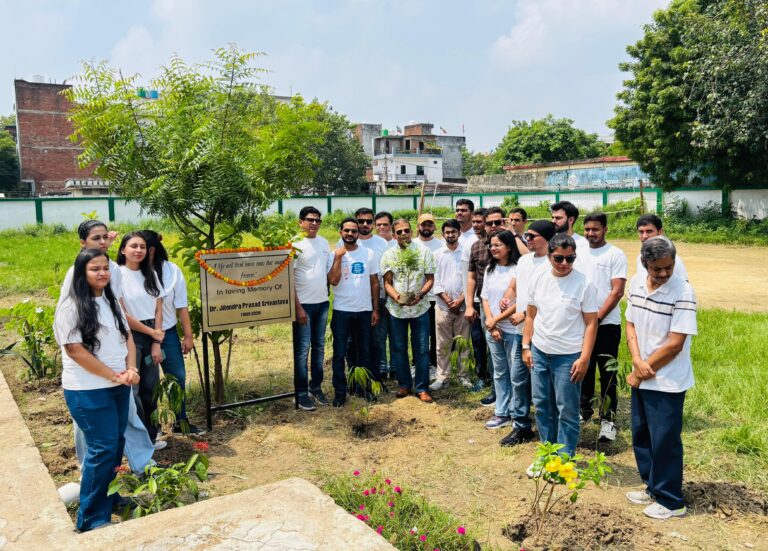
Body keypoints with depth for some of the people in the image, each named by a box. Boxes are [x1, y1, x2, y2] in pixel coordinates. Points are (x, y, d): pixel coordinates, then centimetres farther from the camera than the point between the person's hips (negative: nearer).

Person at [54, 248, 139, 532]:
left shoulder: (111, 301, 10)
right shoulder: (71, 307, -13)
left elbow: (127, 337, 11)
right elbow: (75, 350, -18)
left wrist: (130, 370, -6)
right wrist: (114, 375, -15)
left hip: (119, 387, 7)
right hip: (88, 391, -7)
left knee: (116, 443, 13)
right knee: (102, 449, -5)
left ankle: (110, 498, 32)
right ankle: (91, 519, 8)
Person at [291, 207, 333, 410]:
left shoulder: (323, 242, 7)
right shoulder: (295, 244, -10)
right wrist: (298, 308, -16)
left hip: (322, 302, 6)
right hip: (304, 304, -6)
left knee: (319, 347, 13)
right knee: (302, 350, 0)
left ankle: (315, 386, 26)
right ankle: (301, 392, 10)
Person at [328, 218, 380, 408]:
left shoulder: (369, 254, 3)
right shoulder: (334, 255, -2)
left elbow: (374, 283, 5)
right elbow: (333, 281, -15)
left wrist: (375, 309, 3)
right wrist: (338, 258, -16)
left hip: (364, 310, 2)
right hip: (342, 311, -2)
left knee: (364, 352, 13)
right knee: (340, 353, 3)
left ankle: (364, 386, 28)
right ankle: (340, 391, 13)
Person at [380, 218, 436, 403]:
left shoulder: (424, 252, -1)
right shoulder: (388, 255, 2)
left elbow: (430, 279, -2)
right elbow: (387, 282, 1)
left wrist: (420, 294, -19)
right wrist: (396, 296, -18)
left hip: (420, 308, -1)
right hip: (396, 309, 1)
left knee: (421, 349, 2)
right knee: (399, 348, 10)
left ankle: (422, 388, 12)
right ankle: (404, 384, 25)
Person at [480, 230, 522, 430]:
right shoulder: (490, 269, 8)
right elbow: (485, 298, 9)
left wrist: (496, 319, -10)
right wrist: (491, 325, -2)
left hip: (513, 330, -6)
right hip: (493, 330, 6)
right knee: (499, 373, 15)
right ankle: (501, 413, 25)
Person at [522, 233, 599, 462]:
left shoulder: (584, 284, -10)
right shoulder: (539, 279, 2)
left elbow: (591, 323, -9)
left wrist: (584, 359, -13)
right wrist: (526, 347, 7)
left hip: (568, 356, -5)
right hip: (539, 352, 5)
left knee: (566, 410, 3)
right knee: (542, 405, 14)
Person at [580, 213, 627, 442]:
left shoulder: (615, 254, -5)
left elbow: (617, 291, -10)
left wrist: (597, 317, -13)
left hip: (607, 324, -4)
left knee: (607, 374, 1)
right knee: (584, 369, 14)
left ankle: (607, 419, 9)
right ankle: (585, 410, 28)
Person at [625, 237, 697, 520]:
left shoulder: (683, 292, -19)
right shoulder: (636, 282, 0)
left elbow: (675, 343, -20)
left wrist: (641, 372, -12)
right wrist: (637, 361, -9)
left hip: (668, 382, -7)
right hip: (641, 377, 7)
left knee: (664, 440, 3)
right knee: (640, 434, 18)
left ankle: (671, 501, 21)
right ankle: (653, 487, 37)